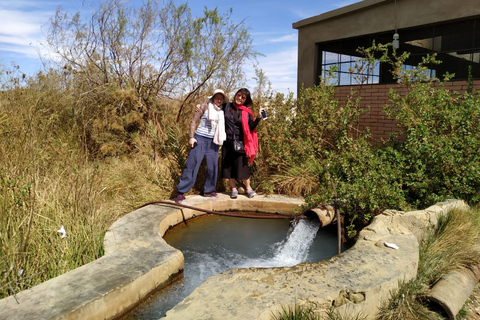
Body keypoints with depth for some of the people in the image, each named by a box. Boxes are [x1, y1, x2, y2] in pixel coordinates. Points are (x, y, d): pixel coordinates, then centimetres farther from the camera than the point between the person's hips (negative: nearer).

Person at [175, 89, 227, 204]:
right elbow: (194, 121, -3)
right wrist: (191, 137, -11)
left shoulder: (221, 112, 13)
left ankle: (208, 190, 20)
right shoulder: (205, 106, -1)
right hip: (200, 139, -5)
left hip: (213, 141, 5)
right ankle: (181, 192, -2)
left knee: (213, 166, 5)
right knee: (192, 164, -7)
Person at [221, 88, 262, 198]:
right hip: (227, 142, 3)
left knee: (242, 166, -3)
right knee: (228, 166, 6)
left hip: (240, 143, -2)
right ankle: (234, 189, 22)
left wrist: (258, 119, -14)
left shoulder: (247, 112, 1)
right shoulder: (227, 106, 5)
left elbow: (250, 128, -3)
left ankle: (248, 188, 17)